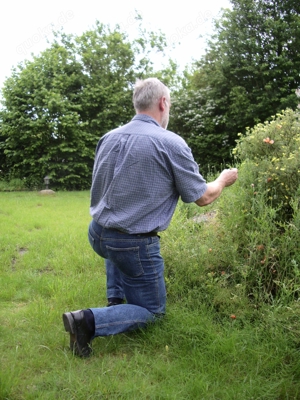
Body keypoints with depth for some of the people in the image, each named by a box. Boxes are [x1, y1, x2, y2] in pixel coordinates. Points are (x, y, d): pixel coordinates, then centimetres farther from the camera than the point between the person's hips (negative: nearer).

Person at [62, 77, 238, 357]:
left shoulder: (108, 138, 2)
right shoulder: (171, 143, -14)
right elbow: (202, 198, -6)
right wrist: (223, 180, 15)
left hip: (97, 235, 6)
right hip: (135, 245, -6)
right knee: (152, 311, 15)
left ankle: (115, 300, 28)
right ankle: (90, 321, -7)